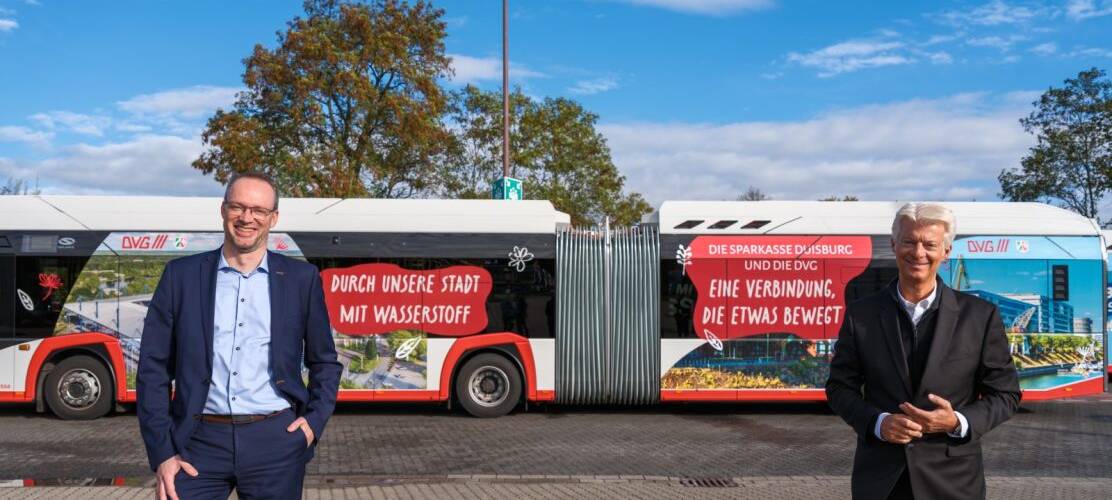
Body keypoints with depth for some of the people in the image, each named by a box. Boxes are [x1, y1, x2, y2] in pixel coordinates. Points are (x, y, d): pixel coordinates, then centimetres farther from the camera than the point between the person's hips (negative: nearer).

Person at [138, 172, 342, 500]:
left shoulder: (302, 279, 4)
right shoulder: (181, 275, 4)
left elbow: (324, 362, 12)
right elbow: (154, 367, 3)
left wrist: (314, 421, -2)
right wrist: (161, 451, -2)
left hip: (276, 441, 0)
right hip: (200, 440, 0)